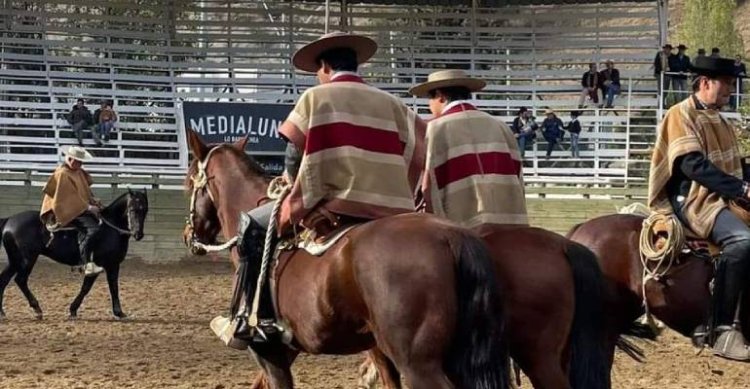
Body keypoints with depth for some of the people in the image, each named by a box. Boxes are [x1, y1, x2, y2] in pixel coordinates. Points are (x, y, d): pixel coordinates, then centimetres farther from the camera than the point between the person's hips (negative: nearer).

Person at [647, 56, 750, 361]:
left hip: (724, 198, 9)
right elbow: (693, 165, -18)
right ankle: (722, 330, -33)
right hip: (694, 201, -9)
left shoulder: (719, 120, 21)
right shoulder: (681, 115, -6)